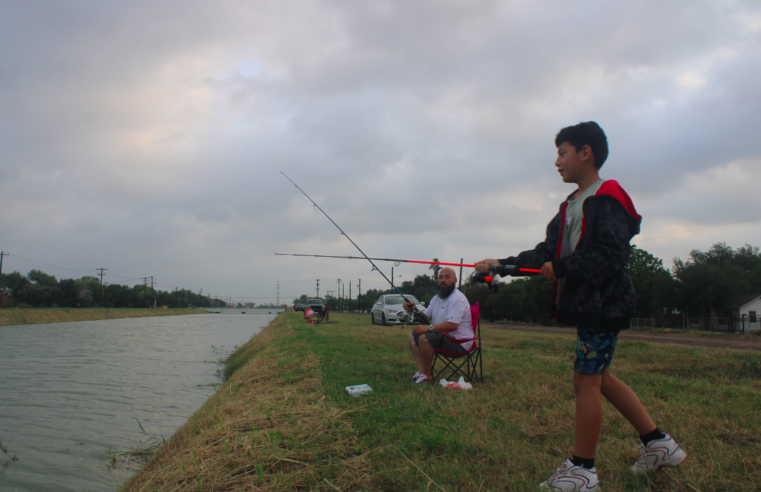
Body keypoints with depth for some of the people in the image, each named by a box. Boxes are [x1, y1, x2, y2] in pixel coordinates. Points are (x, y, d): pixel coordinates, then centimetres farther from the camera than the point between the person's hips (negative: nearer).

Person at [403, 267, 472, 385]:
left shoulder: (457, 298, -18)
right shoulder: (437, 297, 13)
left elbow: (453, 325, -29)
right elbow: (426, 316, 14)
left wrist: (429, 327, -28)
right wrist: (414, 310, -6)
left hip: (459, 342, -10)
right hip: (443, 336, 10)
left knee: (424, 338, -28)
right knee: (413, 336, 9)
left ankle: (427, 376, -16)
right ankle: (421, 371, -7)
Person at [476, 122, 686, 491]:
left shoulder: (607, 199, -13)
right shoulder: (571, 206, 16)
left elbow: (611, 254, -23)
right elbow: (547, 253, 14)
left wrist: (559, 269, -18)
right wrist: (502, 264, 5)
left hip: (603, 305, -9)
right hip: (585, 305, 9)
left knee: (586, 379, -4)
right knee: (599, 377, 14)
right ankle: (658, 443, 27)